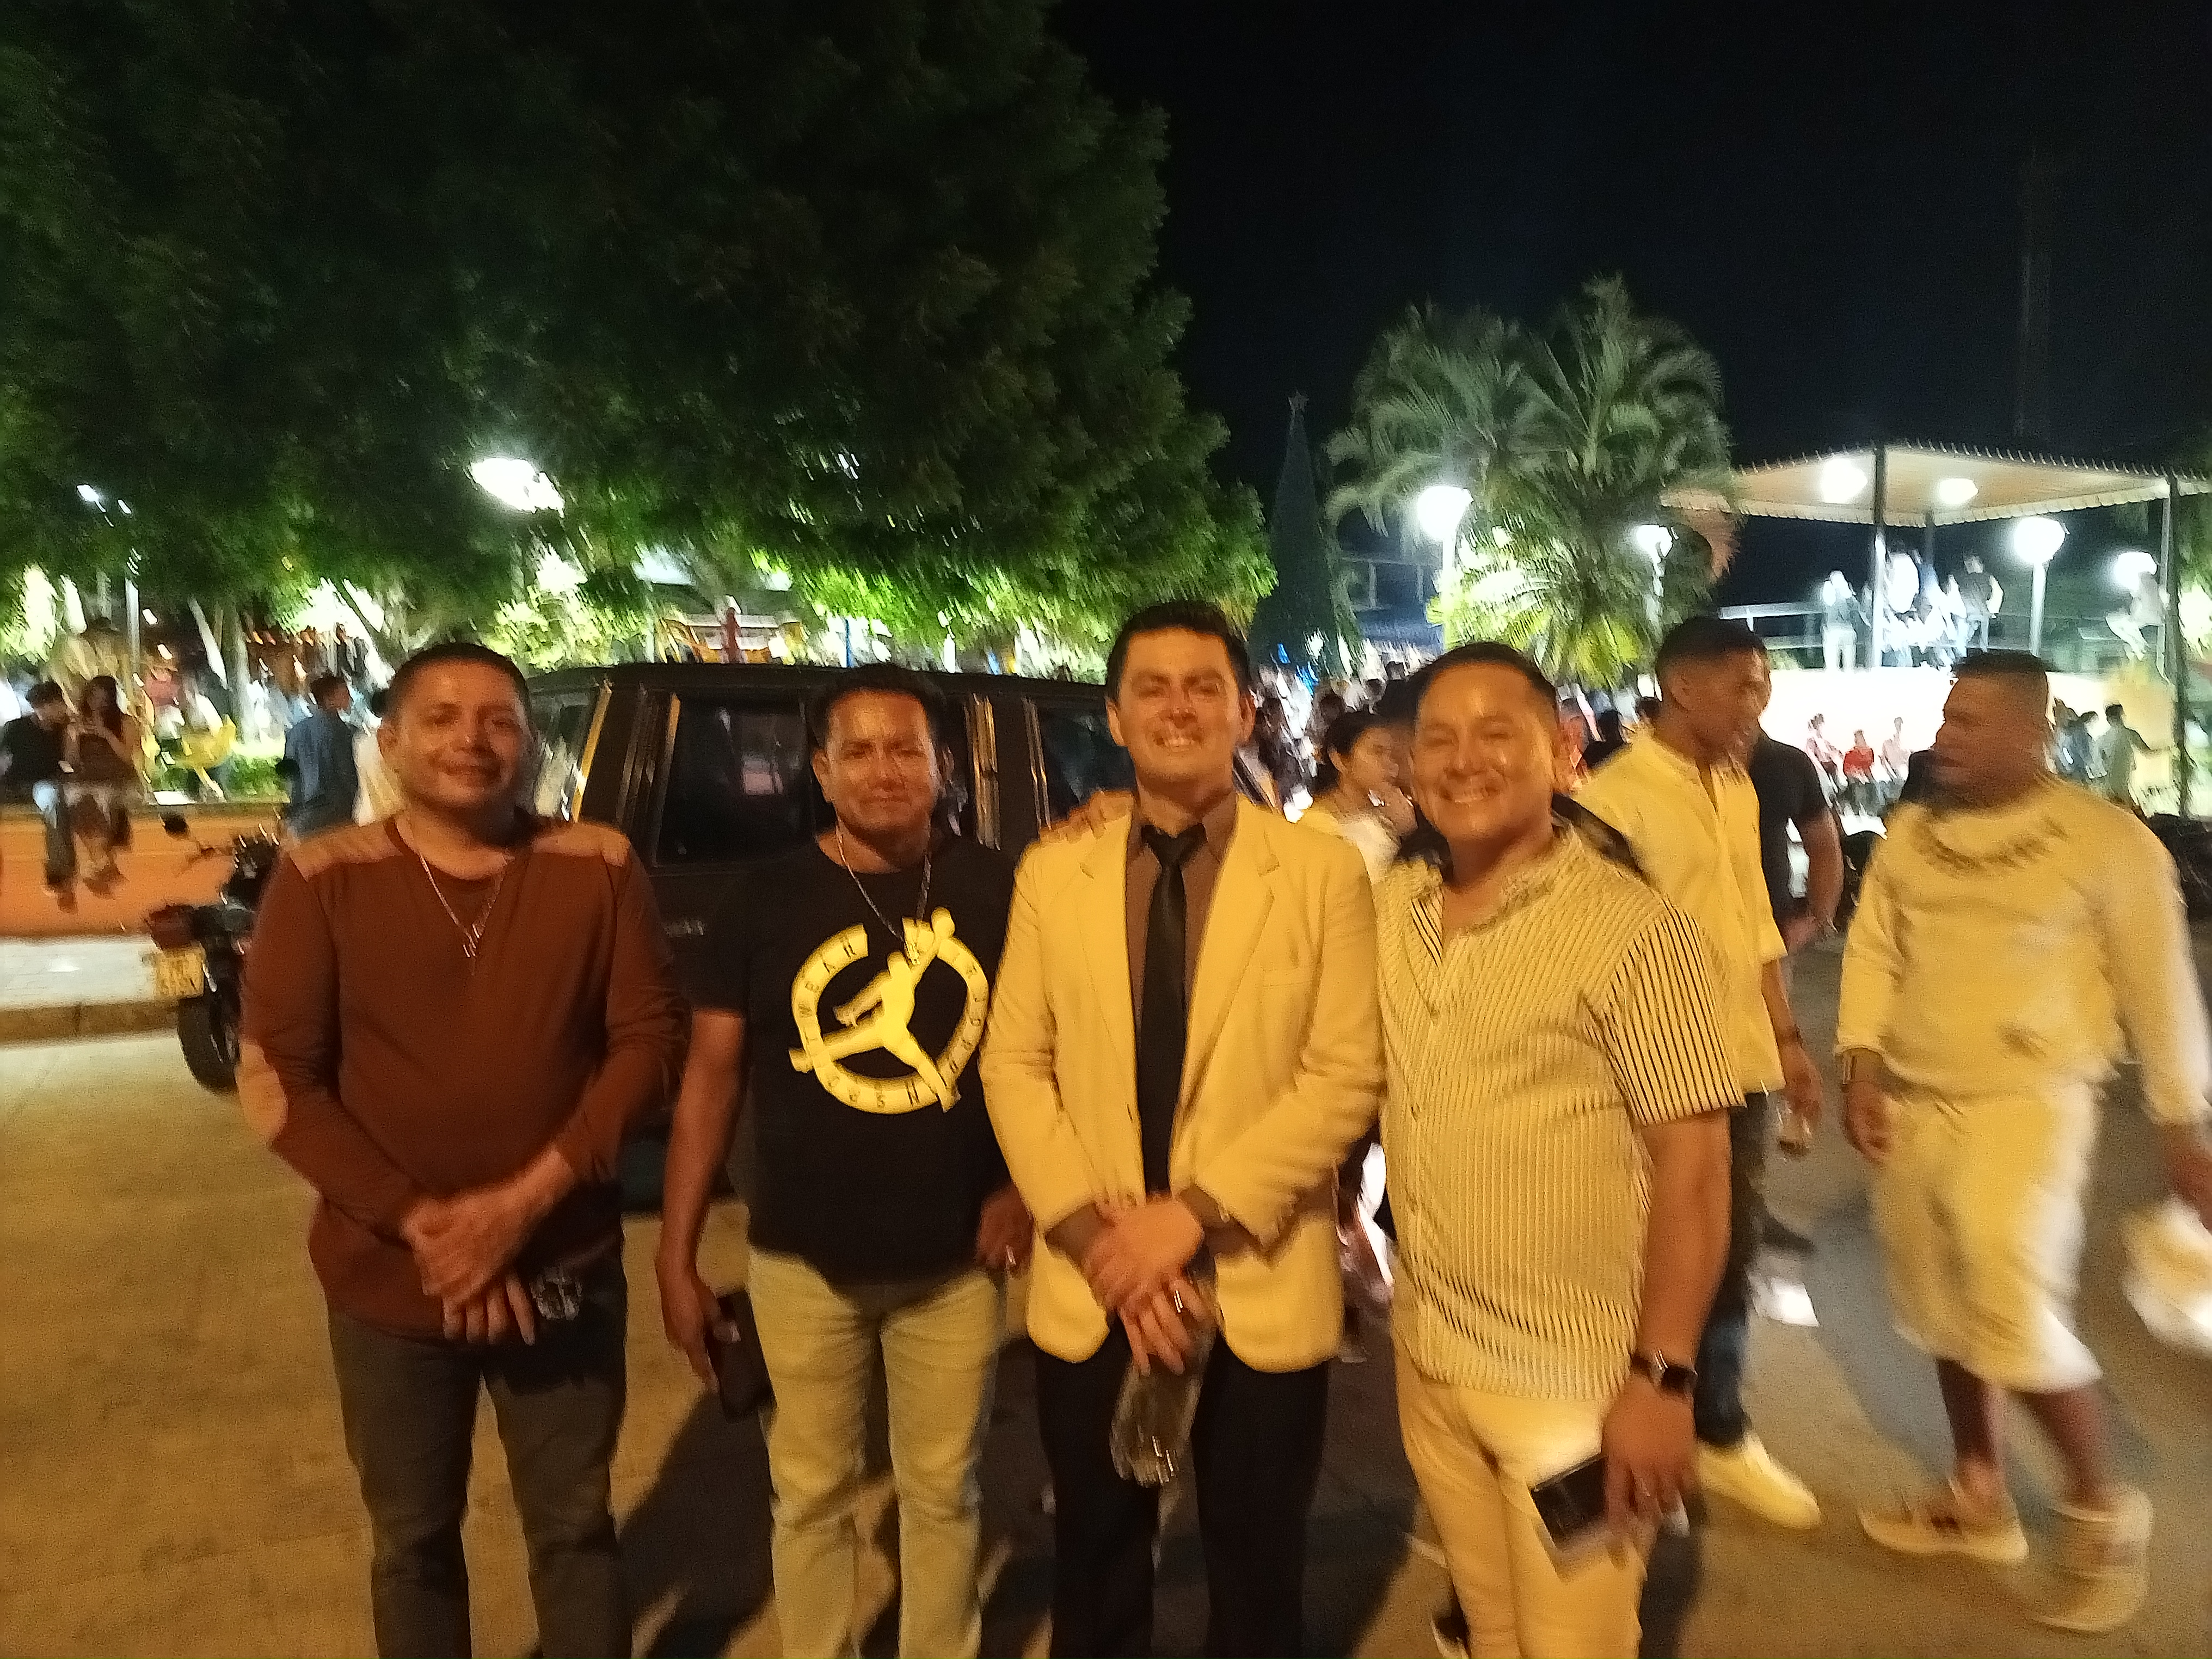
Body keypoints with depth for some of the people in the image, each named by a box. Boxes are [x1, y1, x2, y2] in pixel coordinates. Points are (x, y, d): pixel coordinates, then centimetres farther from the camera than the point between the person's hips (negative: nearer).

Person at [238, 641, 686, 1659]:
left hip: (564, 1270, 0)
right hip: (387, 1279, 1)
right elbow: (273, 1080, -8)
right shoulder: (323, 881, -8)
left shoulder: (599, 868, -7)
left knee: (573, 1526, 17)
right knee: (412, 1539, 20)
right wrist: (419, 1222, -15)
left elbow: (649, 1041, -7)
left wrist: (525, 1201, -16)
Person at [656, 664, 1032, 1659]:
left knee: (944, 1493, 18)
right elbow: (711, 1076, -2)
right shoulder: (765, 902, -6)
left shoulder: (998, 893, -5)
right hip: (803, 1258, 0)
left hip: (955, 1257, 0)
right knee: (811, 1494, 17)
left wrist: (1024, 1182, -7)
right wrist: (676, 1255, -3)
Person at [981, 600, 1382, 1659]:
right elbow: (1013, 1064, 0)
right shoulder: (1052, 874, 2)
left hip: (1261, 1288, -2)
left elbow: (1347, 1073, -10)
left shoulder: (1323, 872, -5)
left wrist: (1196, 1211, -17)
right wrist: (1092, 1232, -11)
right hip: (1090, 1293, 2)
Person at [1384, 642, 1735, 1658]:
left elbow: (1694, 1169, -15)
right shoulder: (1387, 909, 0)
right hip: (1424, 1356, 5)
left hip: (1573, 1380, -5)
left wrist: (1662, 1377, -17)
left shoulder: (1632, 931, -17)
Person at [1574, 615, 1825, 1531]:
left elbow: (1756, 926, 16)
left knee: (1731, 1253, 18)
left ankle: (1720, 1433, 36)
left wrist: (1787, 1039, 15)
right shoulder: (1613, 795, -15)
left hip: (1742, 1064, 7)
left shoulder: (1737, 789, 10)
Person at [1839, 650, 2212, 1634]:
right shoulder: (1910, 833, 4)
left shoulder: (2107, 840, -9)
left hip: (2027, 1107, -5)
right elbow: (1873, 953, 7)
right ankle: (1981, 1500, 33)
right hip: (1913, 1105, 5)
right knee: (1946, 1311, 14)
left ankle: (2103, 1510, 18)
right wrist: (1861, 1068, -3)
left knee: (2016, 1315, -9)